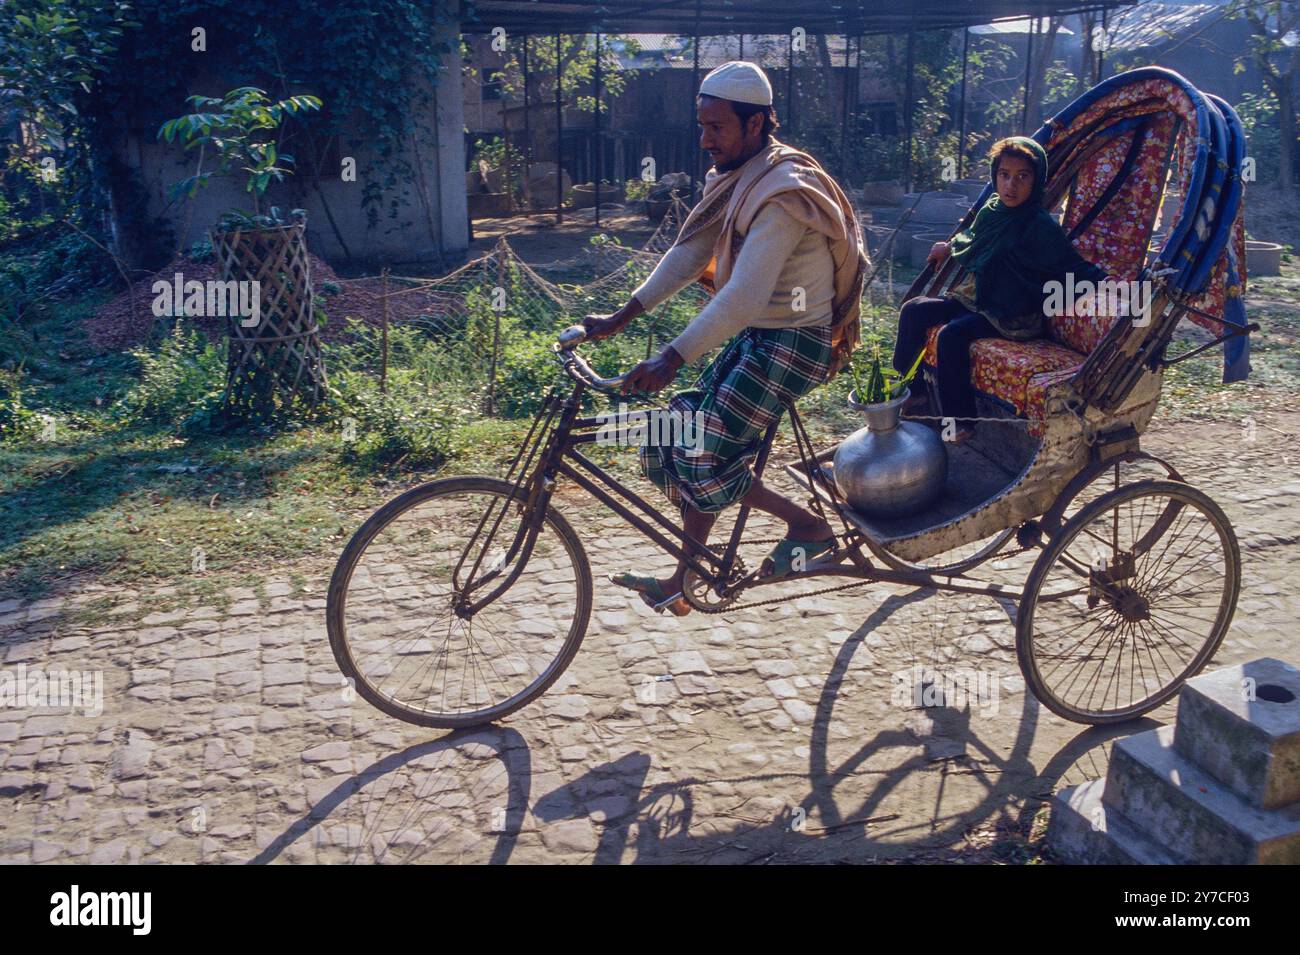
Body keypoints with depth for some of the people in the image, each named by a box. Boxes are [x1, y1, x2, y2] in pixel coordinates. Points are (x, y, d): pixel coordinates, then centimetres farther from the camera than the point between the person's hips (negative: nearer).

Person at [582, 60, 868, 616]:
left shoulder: (783, 193, -22)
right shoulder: (736, 179, 8)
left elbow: (745, 295, -32)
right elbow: (688, 255, 8)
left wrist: (672, 359, -36)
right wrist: (622, 316, 2)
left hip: (792, 343, -9)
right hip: (753, 336, 9)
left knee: (701, 457, -13)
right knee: (689, 442, 6)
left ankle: (811, 528, 6)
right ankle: (683, 581, 18)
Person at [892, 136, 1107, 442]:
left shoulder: (1041, 227, -16)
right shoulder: (989, 211, 5)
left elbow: (1073, 266, -14)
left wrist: (1105, 282, -30)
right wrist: (949, 248, 42)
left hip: (1011, 316, -8)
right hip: (973, 299, 8)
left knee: (952, 334, -29)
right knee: (913, 310, -2)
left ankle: (960, 421, -18)